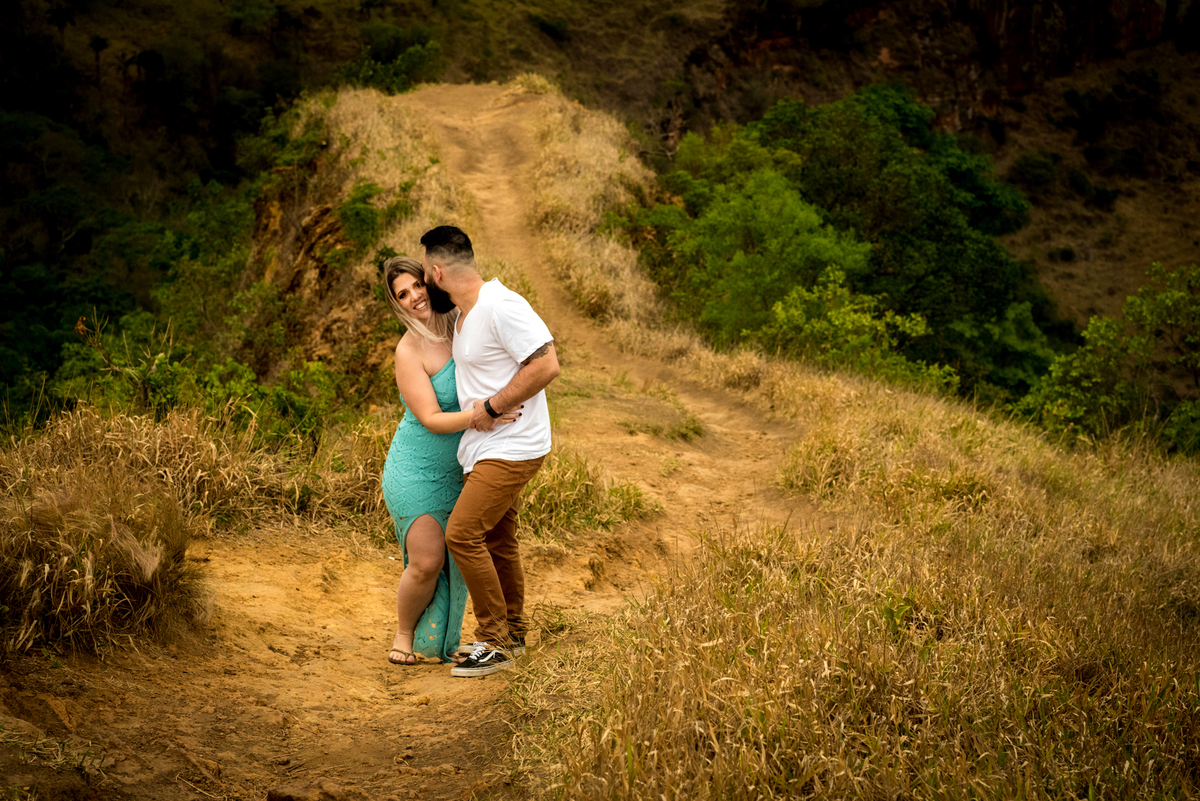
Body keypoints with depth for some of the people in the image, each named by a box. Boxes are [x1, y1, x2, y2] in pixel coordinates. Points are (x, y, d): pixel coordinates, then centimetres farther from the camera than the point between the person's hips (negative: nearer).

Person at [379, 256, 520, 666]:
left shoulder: (456, 329, 0)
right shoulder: (409, 352, -18)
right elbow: (432, 420, -23)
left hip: (457, 471, 6)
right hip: (416, 468, -6)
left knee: (457, 561, 5)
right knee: (427, 562, -9)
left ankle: (436, 640, 23)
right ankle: (404, 634, 15)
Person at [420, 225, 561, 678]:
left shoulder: (501, 307, -19)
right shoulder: (464, 316, 12)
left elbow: (546, 366, -24)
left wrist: (490, 407, -20)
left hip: (511, 448, -10)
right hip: (486, 449, 10)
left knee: (463, 533, -15)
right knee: (497, 541, 17)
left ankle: (495, 643, -6)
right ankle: (512, 634, 32)